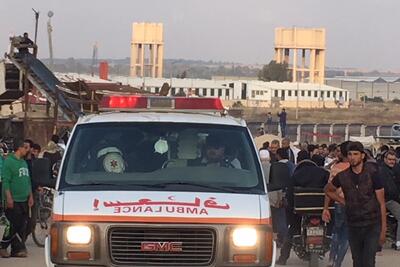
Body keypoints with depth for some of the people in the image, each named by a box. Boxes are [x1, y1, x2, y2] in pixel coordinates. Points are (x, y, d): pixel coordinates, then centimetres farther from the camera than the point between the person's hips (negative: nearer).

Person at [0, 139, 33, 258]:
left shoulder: (24, 162, 16)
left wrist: (30, 196, 17)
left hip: (24, 200, 8)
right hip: (13, 200, -8)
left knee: (22, 226, 5)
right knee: (14, 226, -9)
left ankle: (17, 249, 9)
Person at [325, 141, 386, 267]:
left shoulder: (372, 174, -7)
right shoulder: (342, 176, 1)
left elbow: (381, 203, -5)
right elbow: (328, 190, 23)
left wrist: (383, 229, -8)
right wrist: (343, 202, 8)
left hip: (372, 225, -4)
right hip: (353, 226, 4)